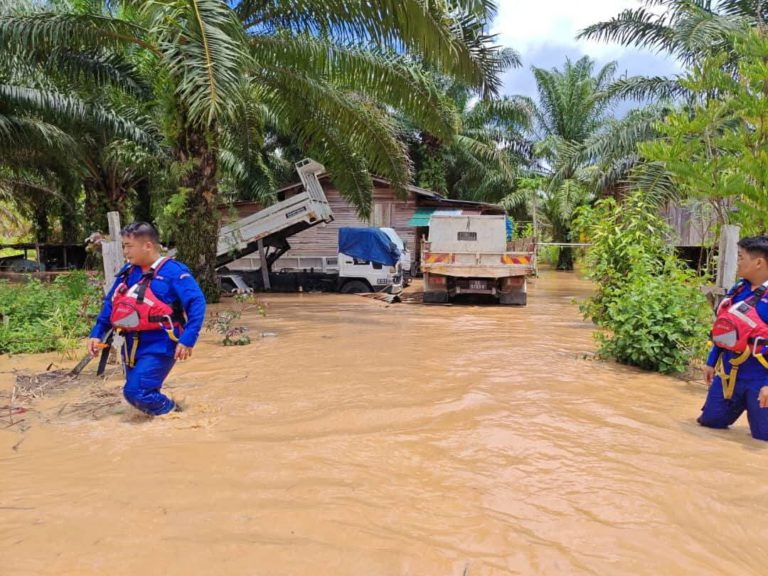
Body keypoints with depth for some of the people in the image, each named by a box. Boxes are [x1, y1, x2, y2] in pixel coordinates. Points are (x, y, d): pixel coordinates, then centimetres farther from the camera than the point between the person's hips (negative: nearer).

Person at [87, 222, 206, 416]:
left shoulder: (173, 271, -13)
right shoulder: (127, 271, 9)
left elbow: (196, 303, -17)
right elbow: (110, 303, 18)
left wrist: (188, 339, -24)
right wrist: (97, 333, 9)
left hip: (159, 346, -8)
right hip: (132, 345, 8)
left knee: (137, 392, -15)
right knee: (140, 392, 14)